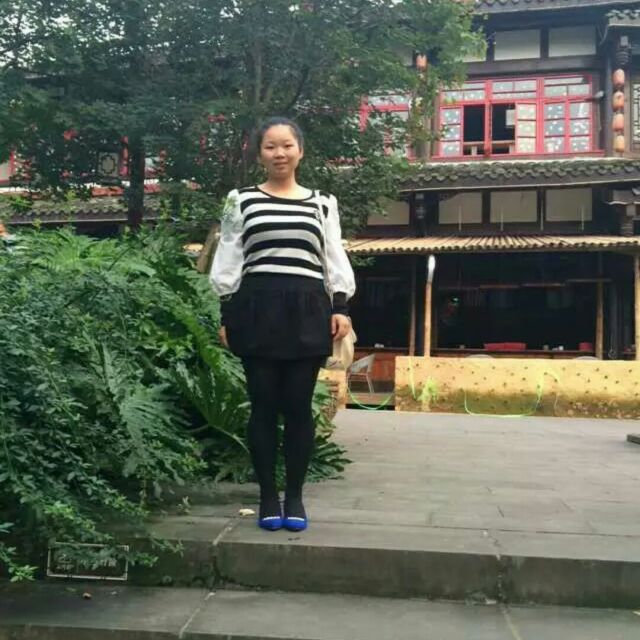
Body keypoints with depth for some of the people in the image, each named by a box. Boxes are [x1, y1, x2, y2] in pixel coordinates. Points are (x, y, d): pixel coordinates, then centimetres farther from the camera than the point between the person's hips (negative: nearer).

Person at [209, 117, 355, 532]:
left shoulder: (322, 203, 14)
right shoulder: (242, 201, 9)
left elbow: (335, 260, 10)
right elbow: (228, 262, 7)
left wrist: (340, 308, -2)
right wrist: (226, 314, 0)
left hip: (306, 310, 1)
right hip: (258, 308, -1)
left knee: (299, 407, 2)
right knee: (264, 406, 2)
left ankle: (295, 496, 14)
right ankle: (268, 496, 13)